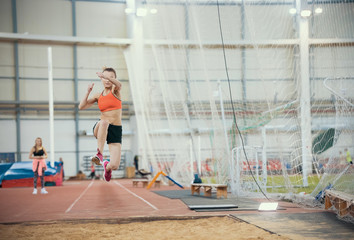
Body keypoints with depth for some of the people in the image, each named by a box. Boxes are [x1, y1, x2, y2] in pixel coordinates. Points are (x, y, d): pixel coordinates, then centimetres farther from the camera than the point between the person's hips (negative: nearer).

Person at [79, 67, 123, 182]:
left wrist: (105, 75, -38)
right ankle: (99, 154, -37)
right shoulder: (98, 96, 11)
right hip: (100, 128, 1)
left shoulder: (115, 91, 3)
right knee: (104, 121, -40)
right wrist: (88, 92, -7)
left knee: (115, 165, -11)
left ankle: (107, 166, 28)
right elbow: (81, 107, 5)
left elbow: (119, 84, -23)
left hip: (116, 130, -1)